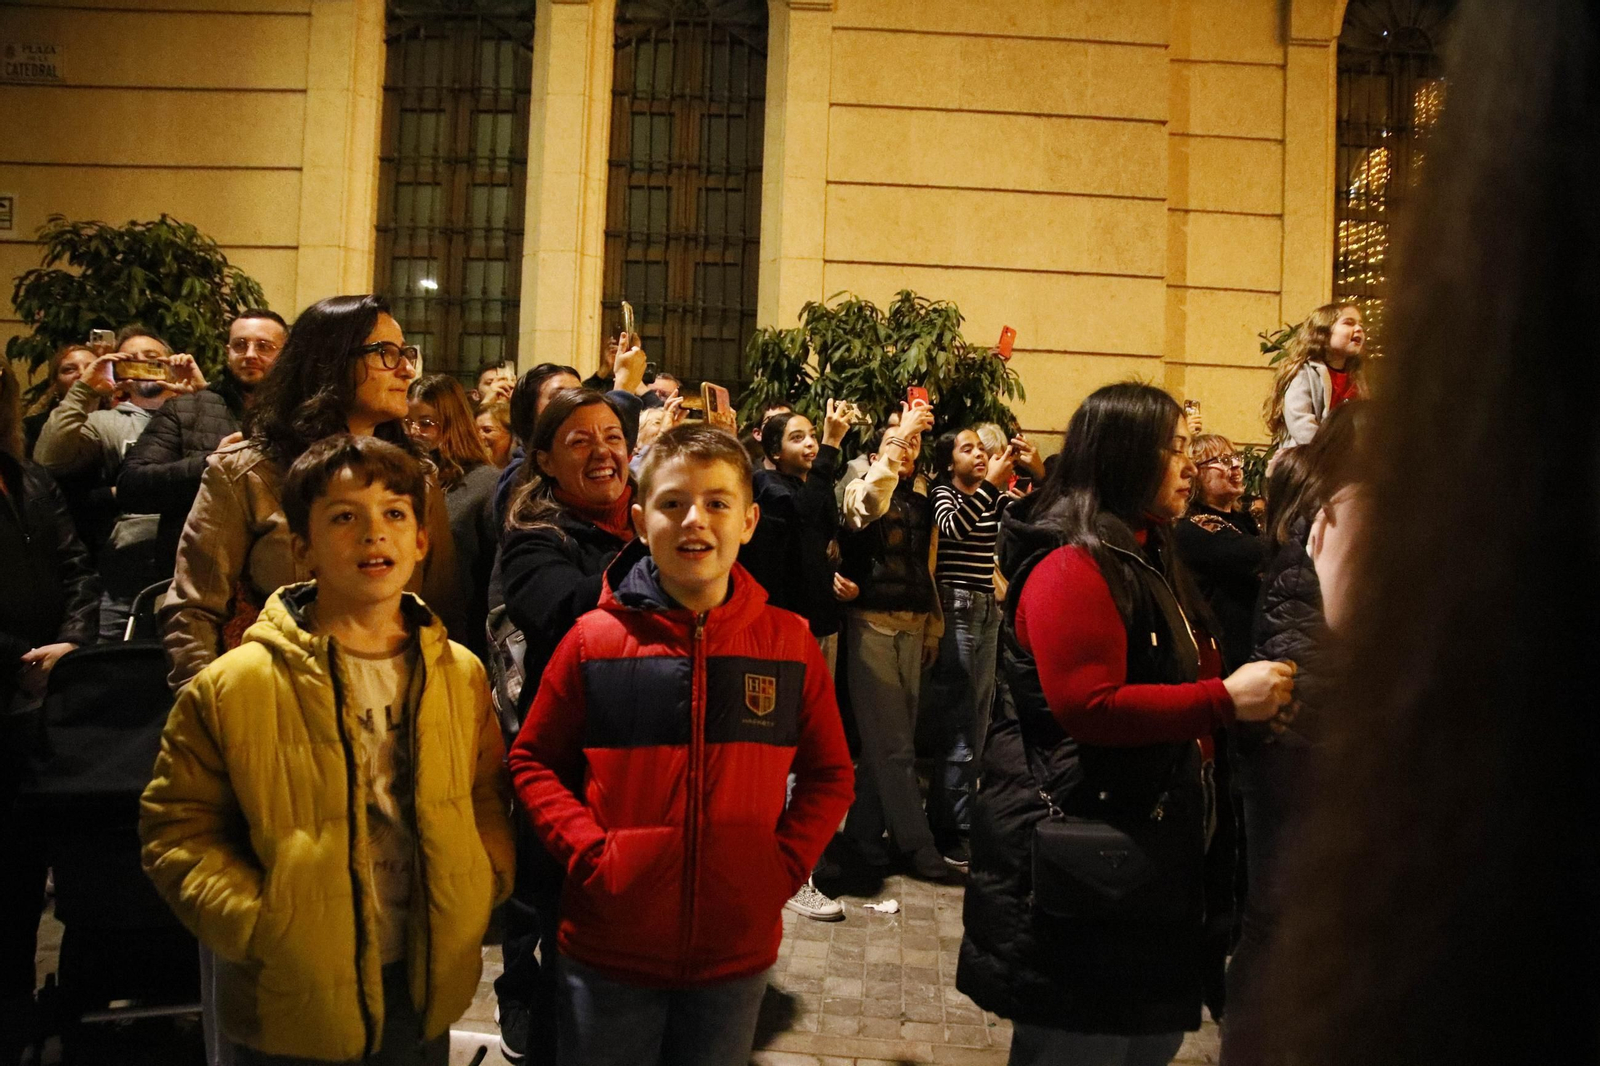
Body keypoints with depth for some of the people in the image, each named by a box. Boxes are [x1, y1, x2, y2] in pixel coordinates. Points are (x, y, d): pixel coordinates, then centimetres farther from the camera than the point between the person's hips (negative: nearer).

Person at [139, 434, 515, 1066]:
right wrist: (259, 927, -15)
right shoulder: (232, 687, -10)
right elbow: (176, 829, -5)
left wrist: (481, 888, -4)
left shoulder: (461, 675, 0)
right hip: (292, 1010, -2)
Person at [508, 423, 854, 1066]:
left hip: (738, 950, 1)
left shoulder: (791, 644, -5)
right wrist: (588, 854, -11)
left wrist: (787, 862, -8)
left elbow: (829, 773, 5)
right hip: (610, 948, -1)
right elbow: (533, 761, 1)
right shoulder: (593, 640, -8)